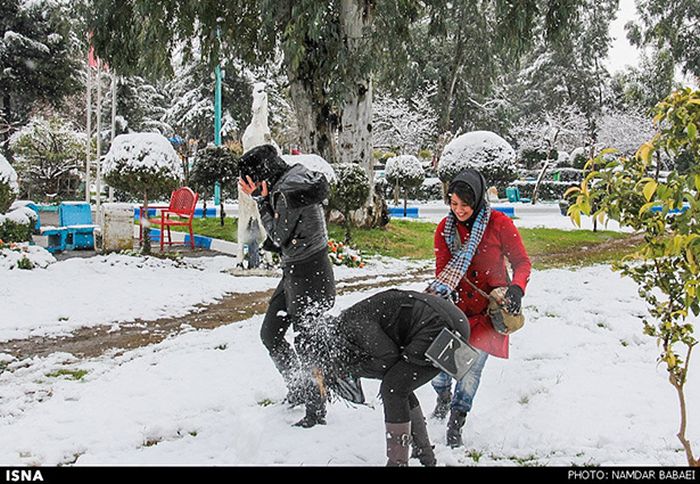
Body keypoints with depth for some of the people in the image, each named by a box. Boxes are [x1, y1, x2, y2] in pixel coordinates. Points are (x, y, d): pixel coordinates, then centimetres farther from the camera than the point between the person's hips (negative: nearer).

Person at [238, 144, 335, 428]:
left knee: (305, 344, -1)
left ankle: (316, 413, 13)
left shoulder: (289, 189, -20)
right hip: (293, 273, 10)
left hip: (309, 277, -10)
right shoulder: (284, 185, 8)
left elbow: (279, 236, -15)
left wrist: (262, 200, -11)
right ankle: (298, 390, 33)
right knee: (270, 334, 17)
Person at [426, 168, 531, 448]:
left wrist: (516, 288, -24)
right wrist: (440, 290, -26)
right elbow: (443, 269, -5)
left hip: (489, 307, -2)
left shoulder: (500, 224, -11)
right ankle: (443, 398, 27)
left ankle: (455, 424, 11)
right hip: (457, 304, 3)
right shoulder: (445, 229, -2)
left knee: (472, 365, -7)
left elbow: (522, 262, -5)